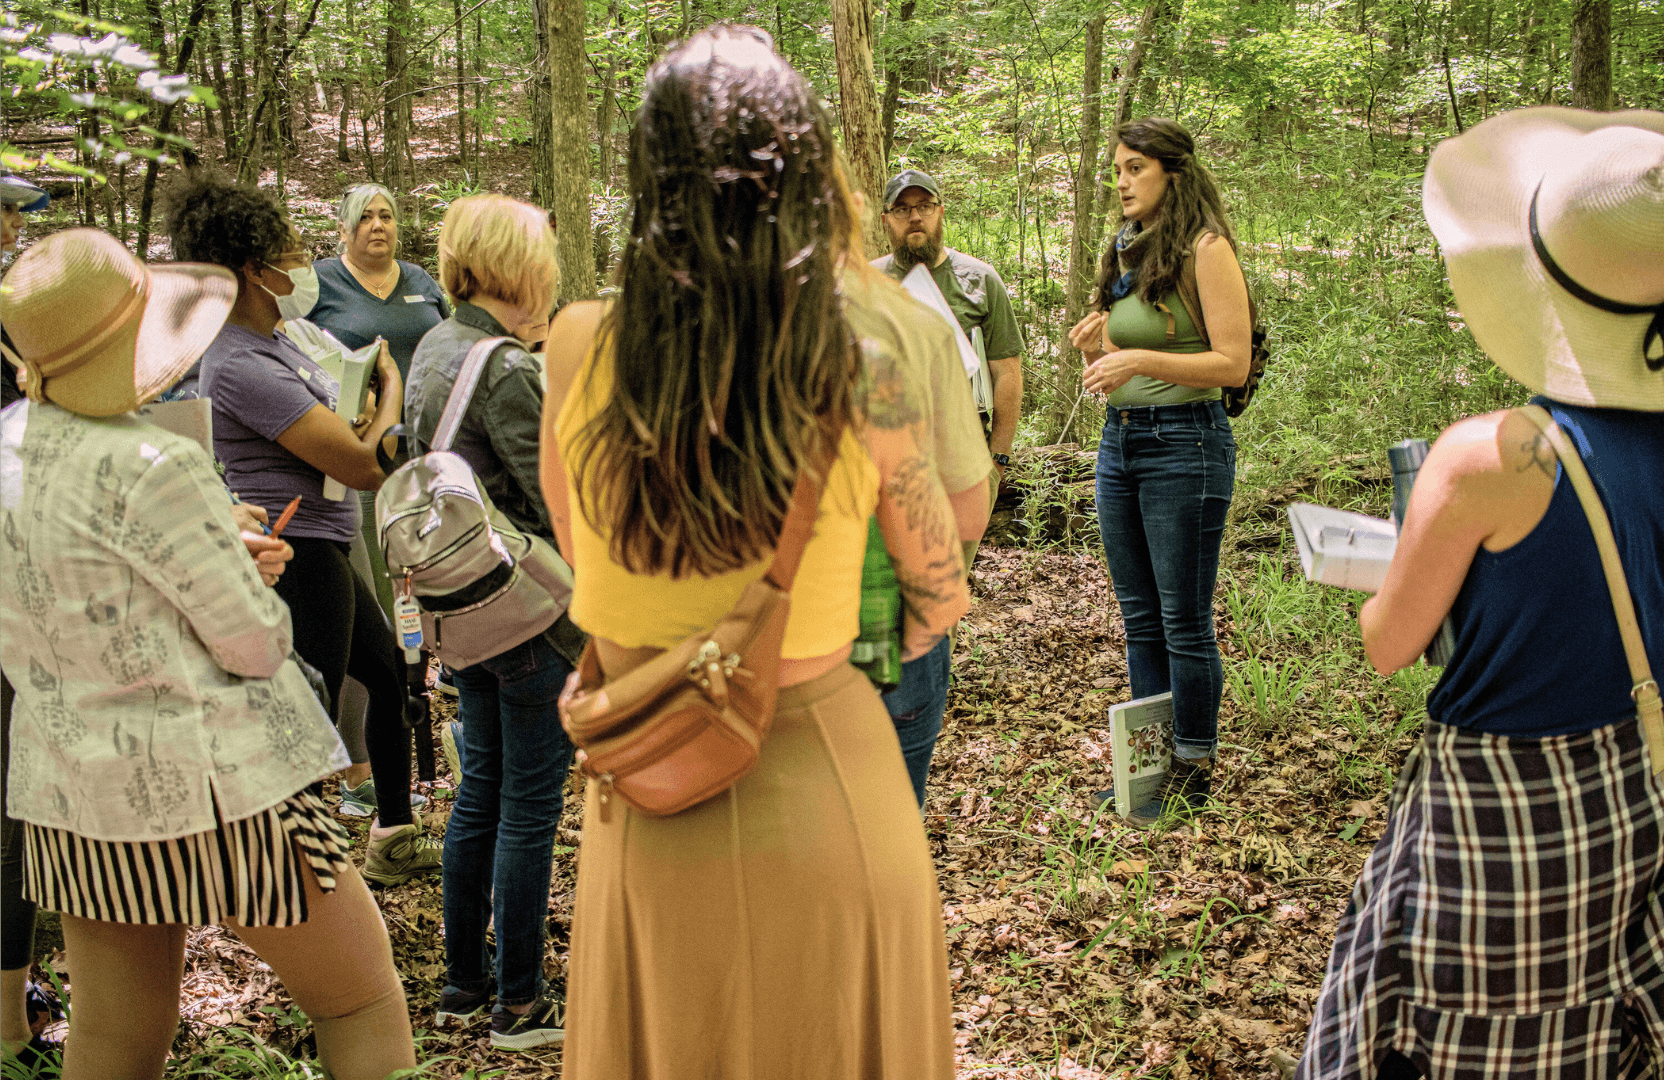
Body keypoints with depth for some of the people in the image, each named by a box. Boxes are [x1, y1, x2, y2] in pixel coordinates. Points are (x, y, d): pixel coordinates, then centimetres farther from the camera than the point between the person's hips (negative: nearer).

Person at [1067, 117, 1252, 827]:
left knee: (1184, 621, 0)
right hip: (1119, 439, 8)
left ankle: (1193, 769, 12)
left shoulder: (1205, 248, -8)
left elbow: (1232, 363, -14)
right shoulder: (1126, 254, 14)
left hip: (1185, 441, -8)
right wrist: (1096, 348, -2)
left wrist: (1141, 358, -23)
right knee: (1139, 617, 13)